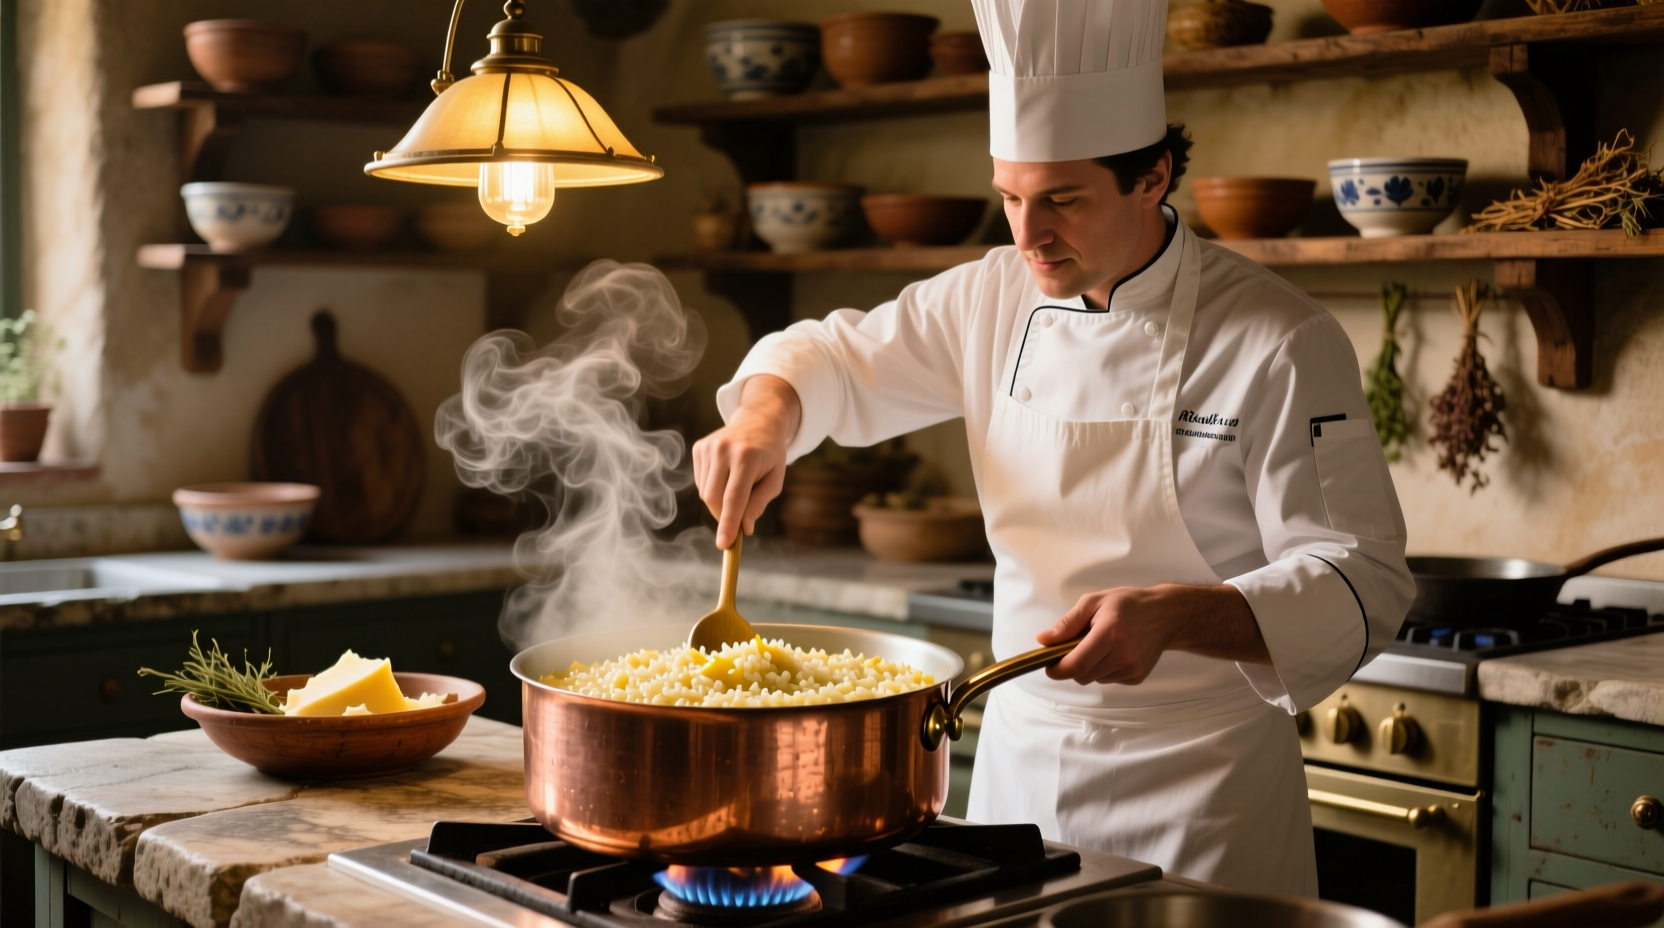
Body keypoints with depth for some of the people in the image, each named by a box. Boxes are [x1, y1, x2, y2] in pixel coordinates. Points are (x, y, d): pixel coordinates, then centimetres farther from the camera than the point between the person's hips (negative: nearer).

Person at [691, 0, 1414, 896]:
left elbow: (1359, 585, -18)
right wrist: (766, 415, -9)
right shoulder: (997, 300, 0)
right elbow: (838, 356, 14)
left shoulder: (1279, 343, -16)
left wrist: (1175, 615, -35)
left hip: (1196, 784, -5)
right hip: (1020, 748, 5)